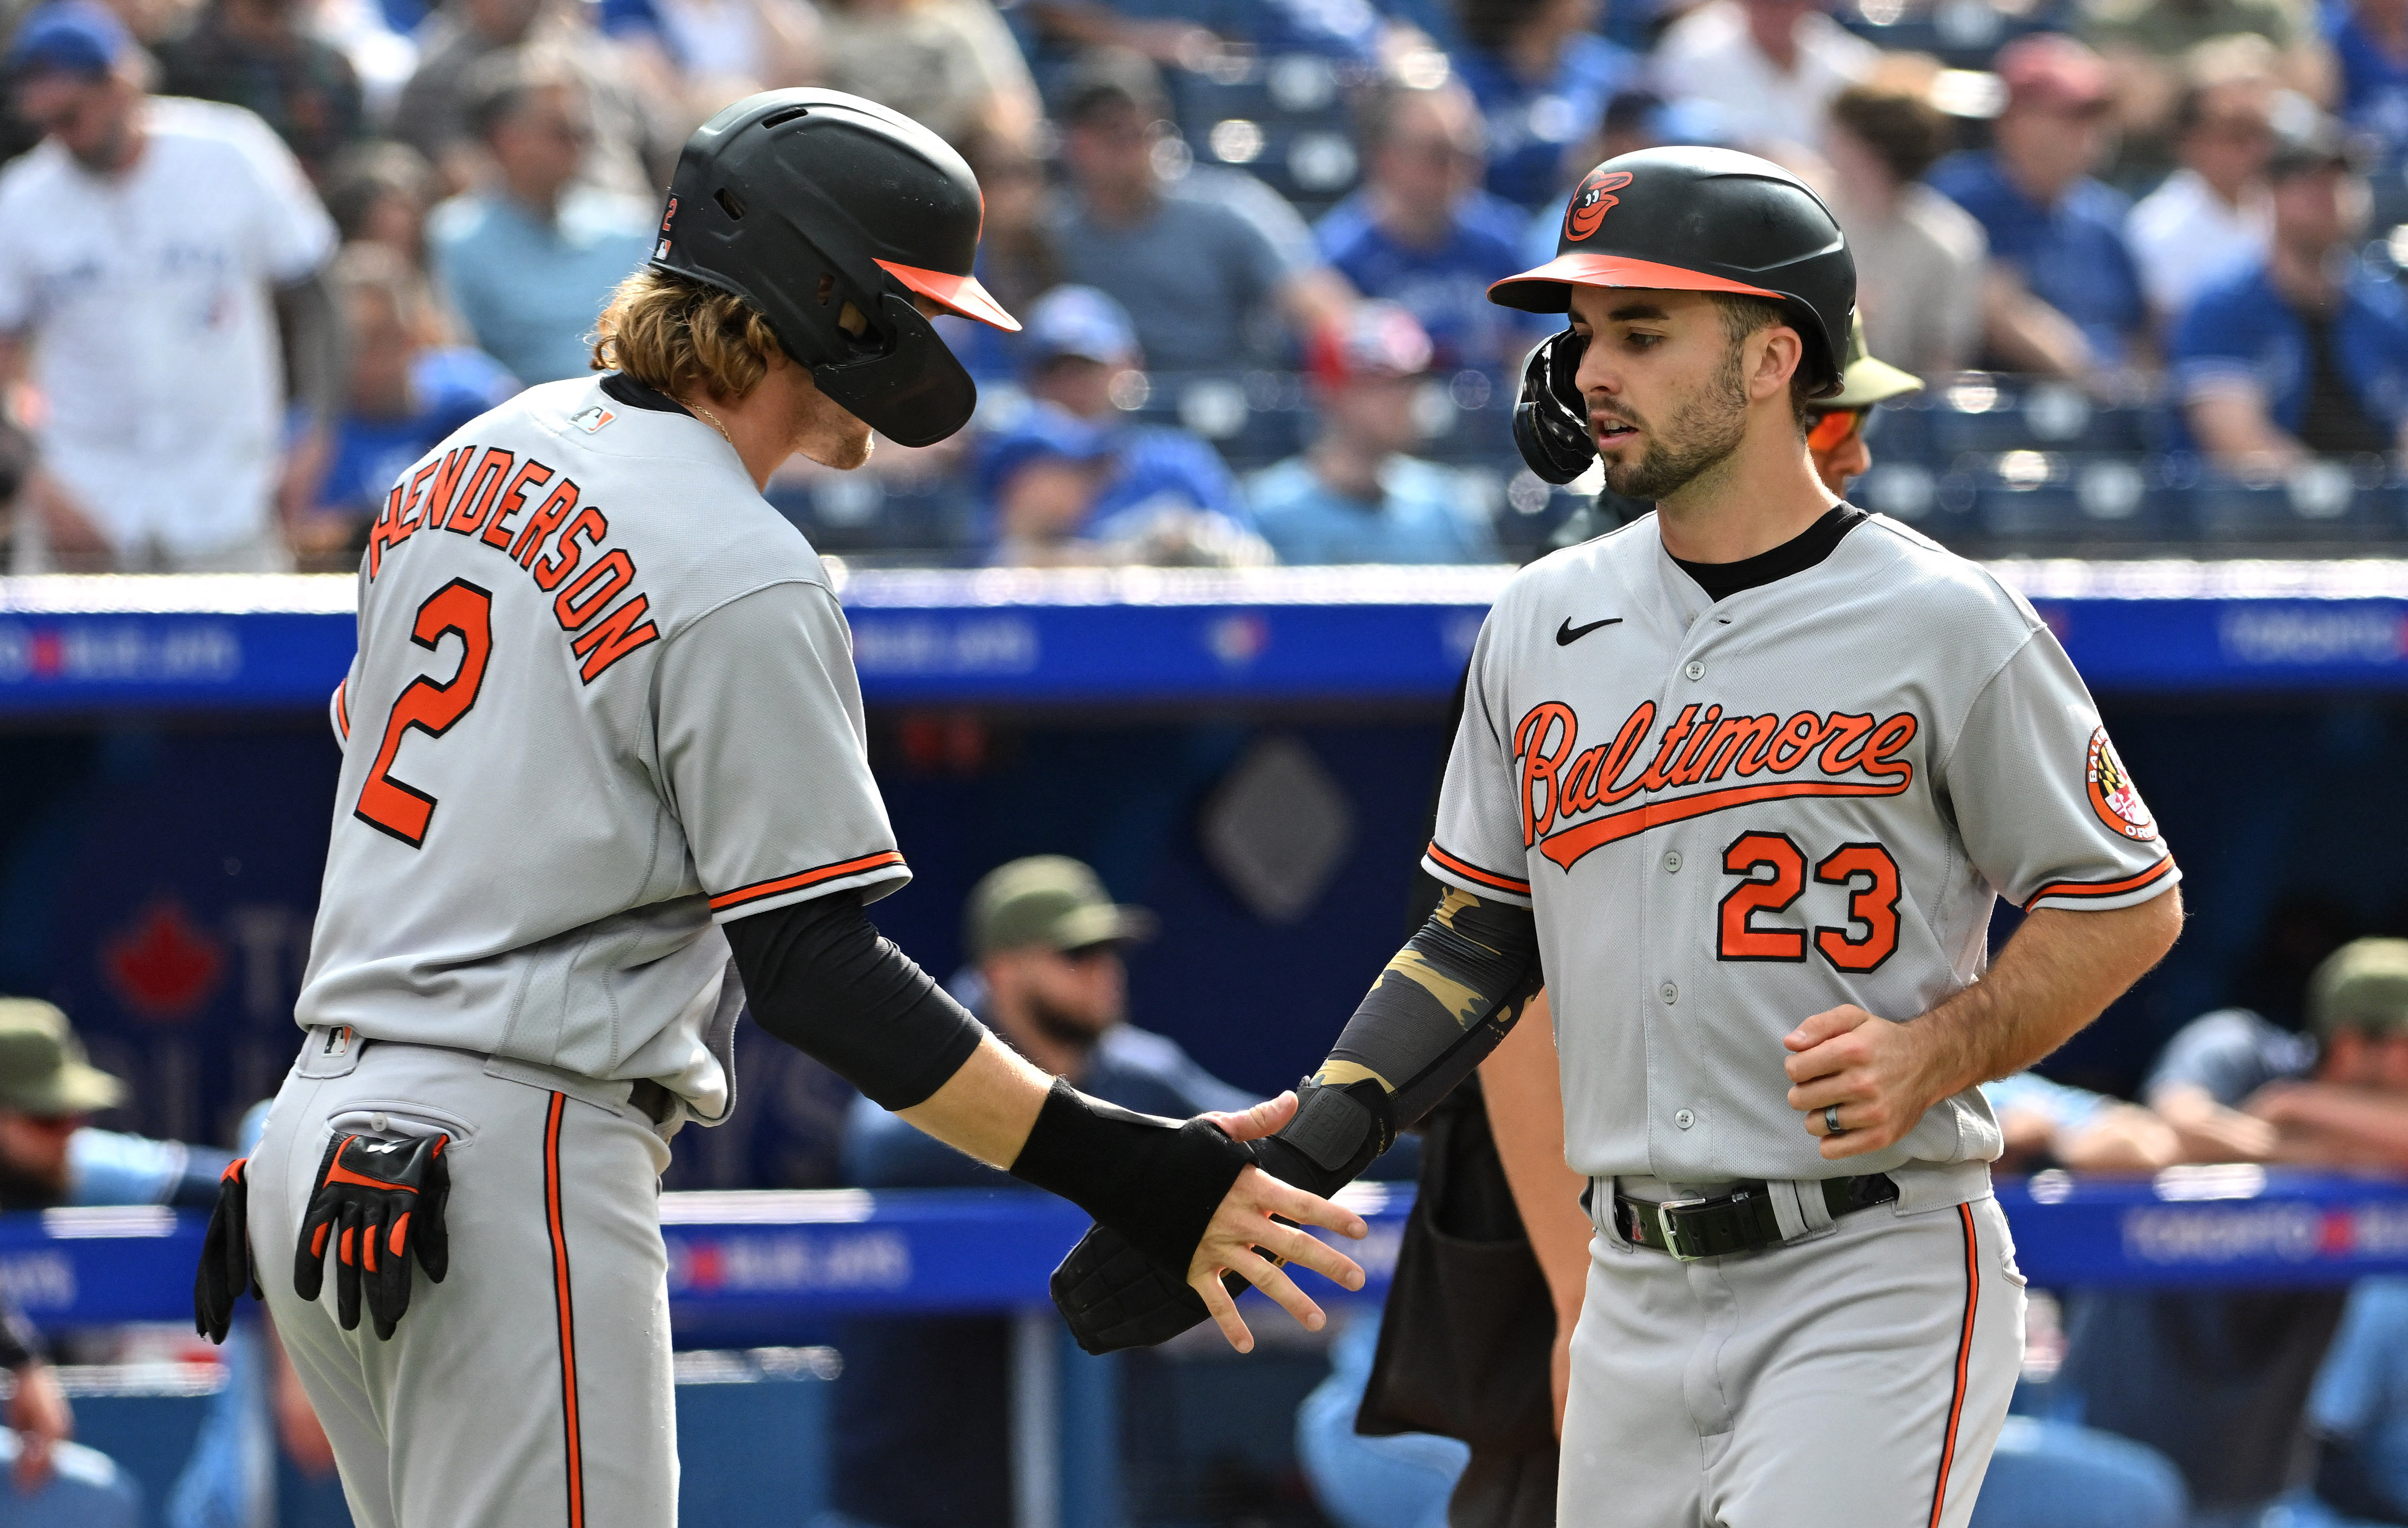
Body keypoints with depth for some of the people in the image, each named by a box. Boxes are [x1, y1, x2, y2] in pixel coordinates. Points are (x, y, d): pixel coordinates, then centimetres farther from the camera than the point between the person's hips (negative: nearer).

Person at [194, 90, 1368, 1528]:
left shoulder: (475, 458, 13)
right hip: (516, 1168, -9)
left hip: (319, 1141, 9)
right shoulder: (745, 581, -14)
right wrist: (1130, 1176, -17)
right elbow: (817, 970, -16)